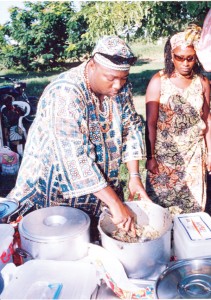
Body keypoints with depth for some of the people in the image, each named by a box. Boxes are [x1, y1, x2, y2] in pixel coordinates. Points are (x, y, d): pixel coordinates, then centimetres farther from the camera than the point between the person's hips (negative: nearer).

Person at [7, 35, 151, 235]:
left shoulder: (121, 86, -7)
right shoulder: (65, 94, -28)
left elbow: (131, 129, 1)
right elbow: (75, 158, -33)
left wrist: (134, 176, -8)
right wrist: (114, 202, -32)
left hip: (101, 182, 6)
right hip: (55, 187, -5)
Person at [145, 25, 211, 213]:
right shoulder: (159, 81, -9)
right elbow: (150, 123, -8)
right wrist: (150, 157, -9)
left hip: (194, 153, 3)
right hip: (164, 152, -2)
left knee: (193, 203, 12)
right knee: (160, 205, 8)